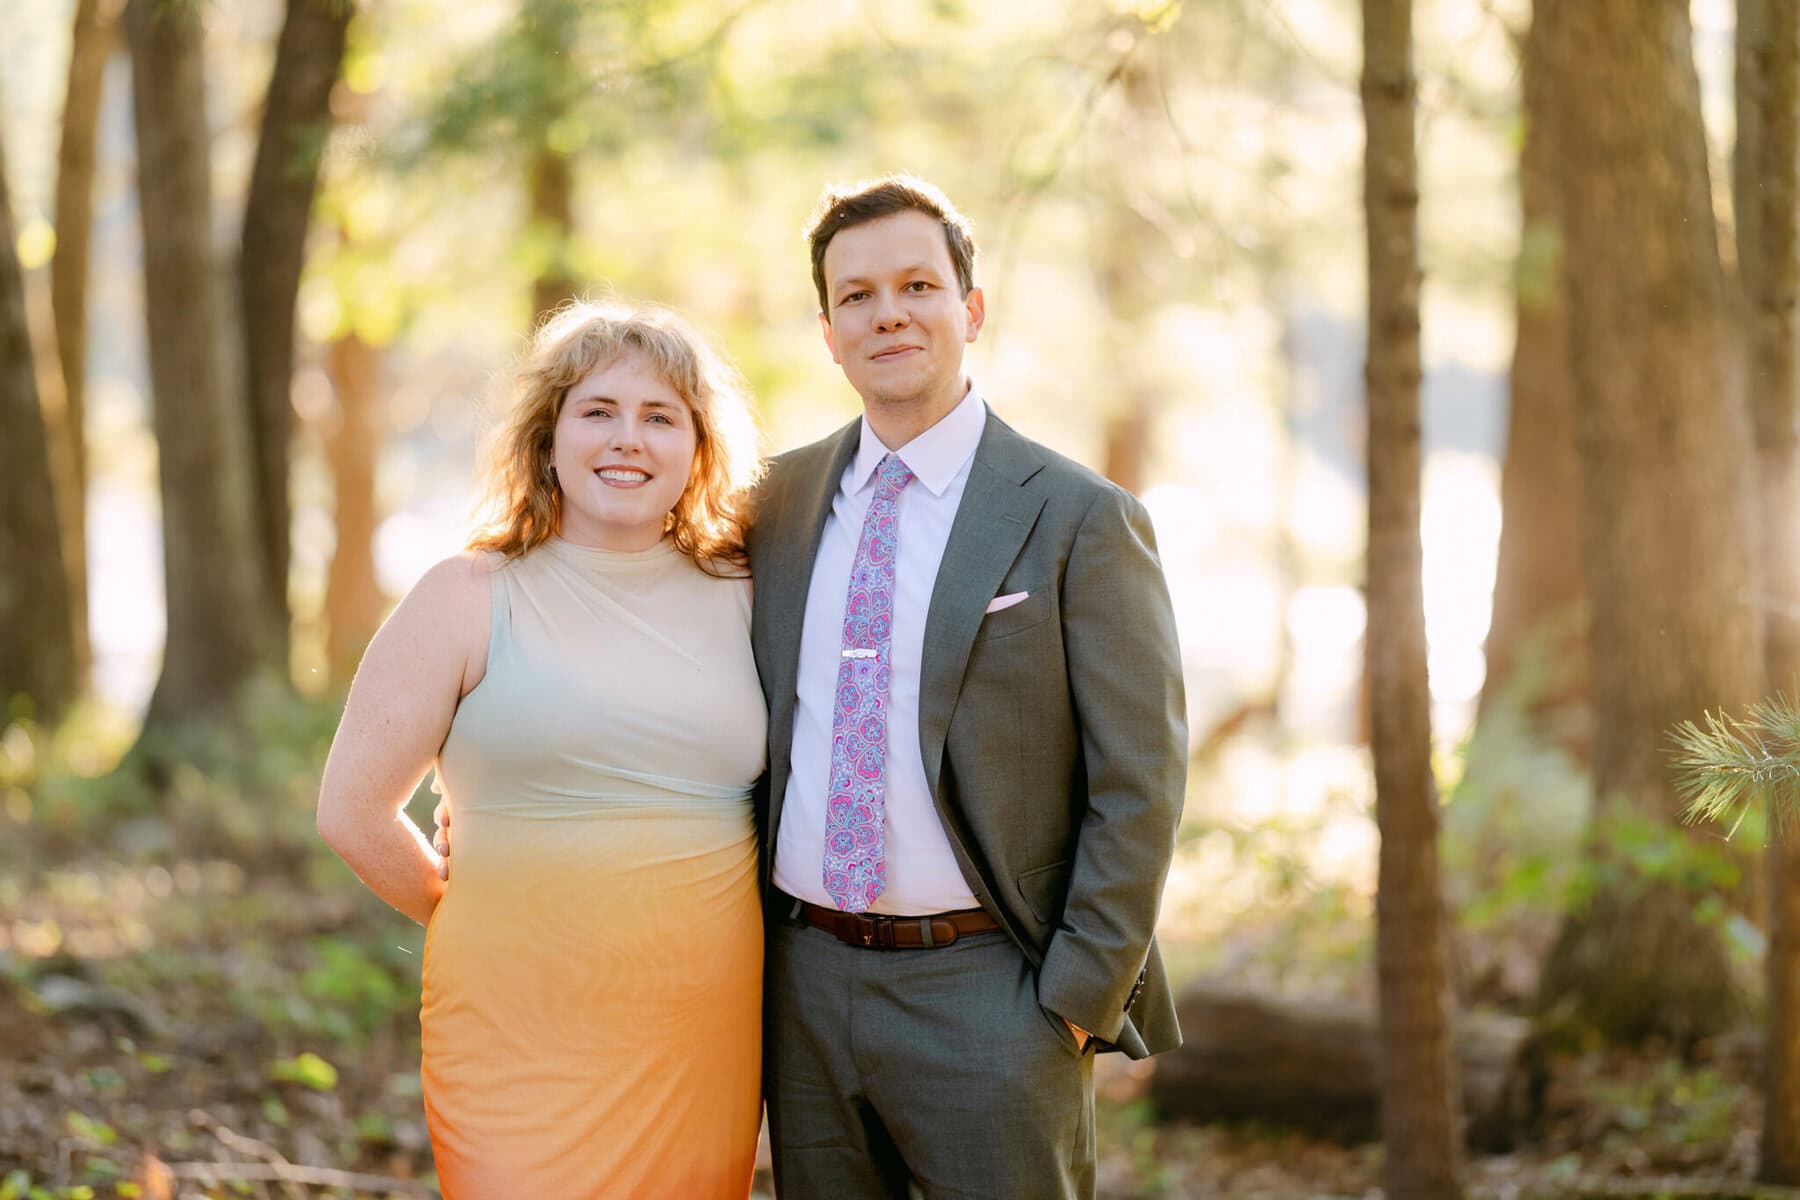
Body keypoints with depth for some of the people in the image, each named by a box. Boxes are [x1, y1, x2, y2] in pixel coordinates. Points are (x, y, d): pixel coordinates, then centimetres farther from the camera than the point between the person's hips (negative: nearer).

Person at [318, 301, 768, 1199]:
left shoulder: (741, 600, 7)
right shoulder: (470, 600, 0)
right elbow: (354, 811, 2)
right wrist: (484, 923, 6)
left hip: (707, 1041, 3)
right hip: (523, 1039, -3)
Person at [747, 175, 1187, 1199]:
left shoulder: (1077, 519, -6)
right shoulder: (785, 500, 9)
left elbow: (1139, 786, -7)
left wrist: (1077, 998, -11)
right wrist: (757, 940, 9)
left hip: (986, 996, -4)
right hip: (807, 984, 5)